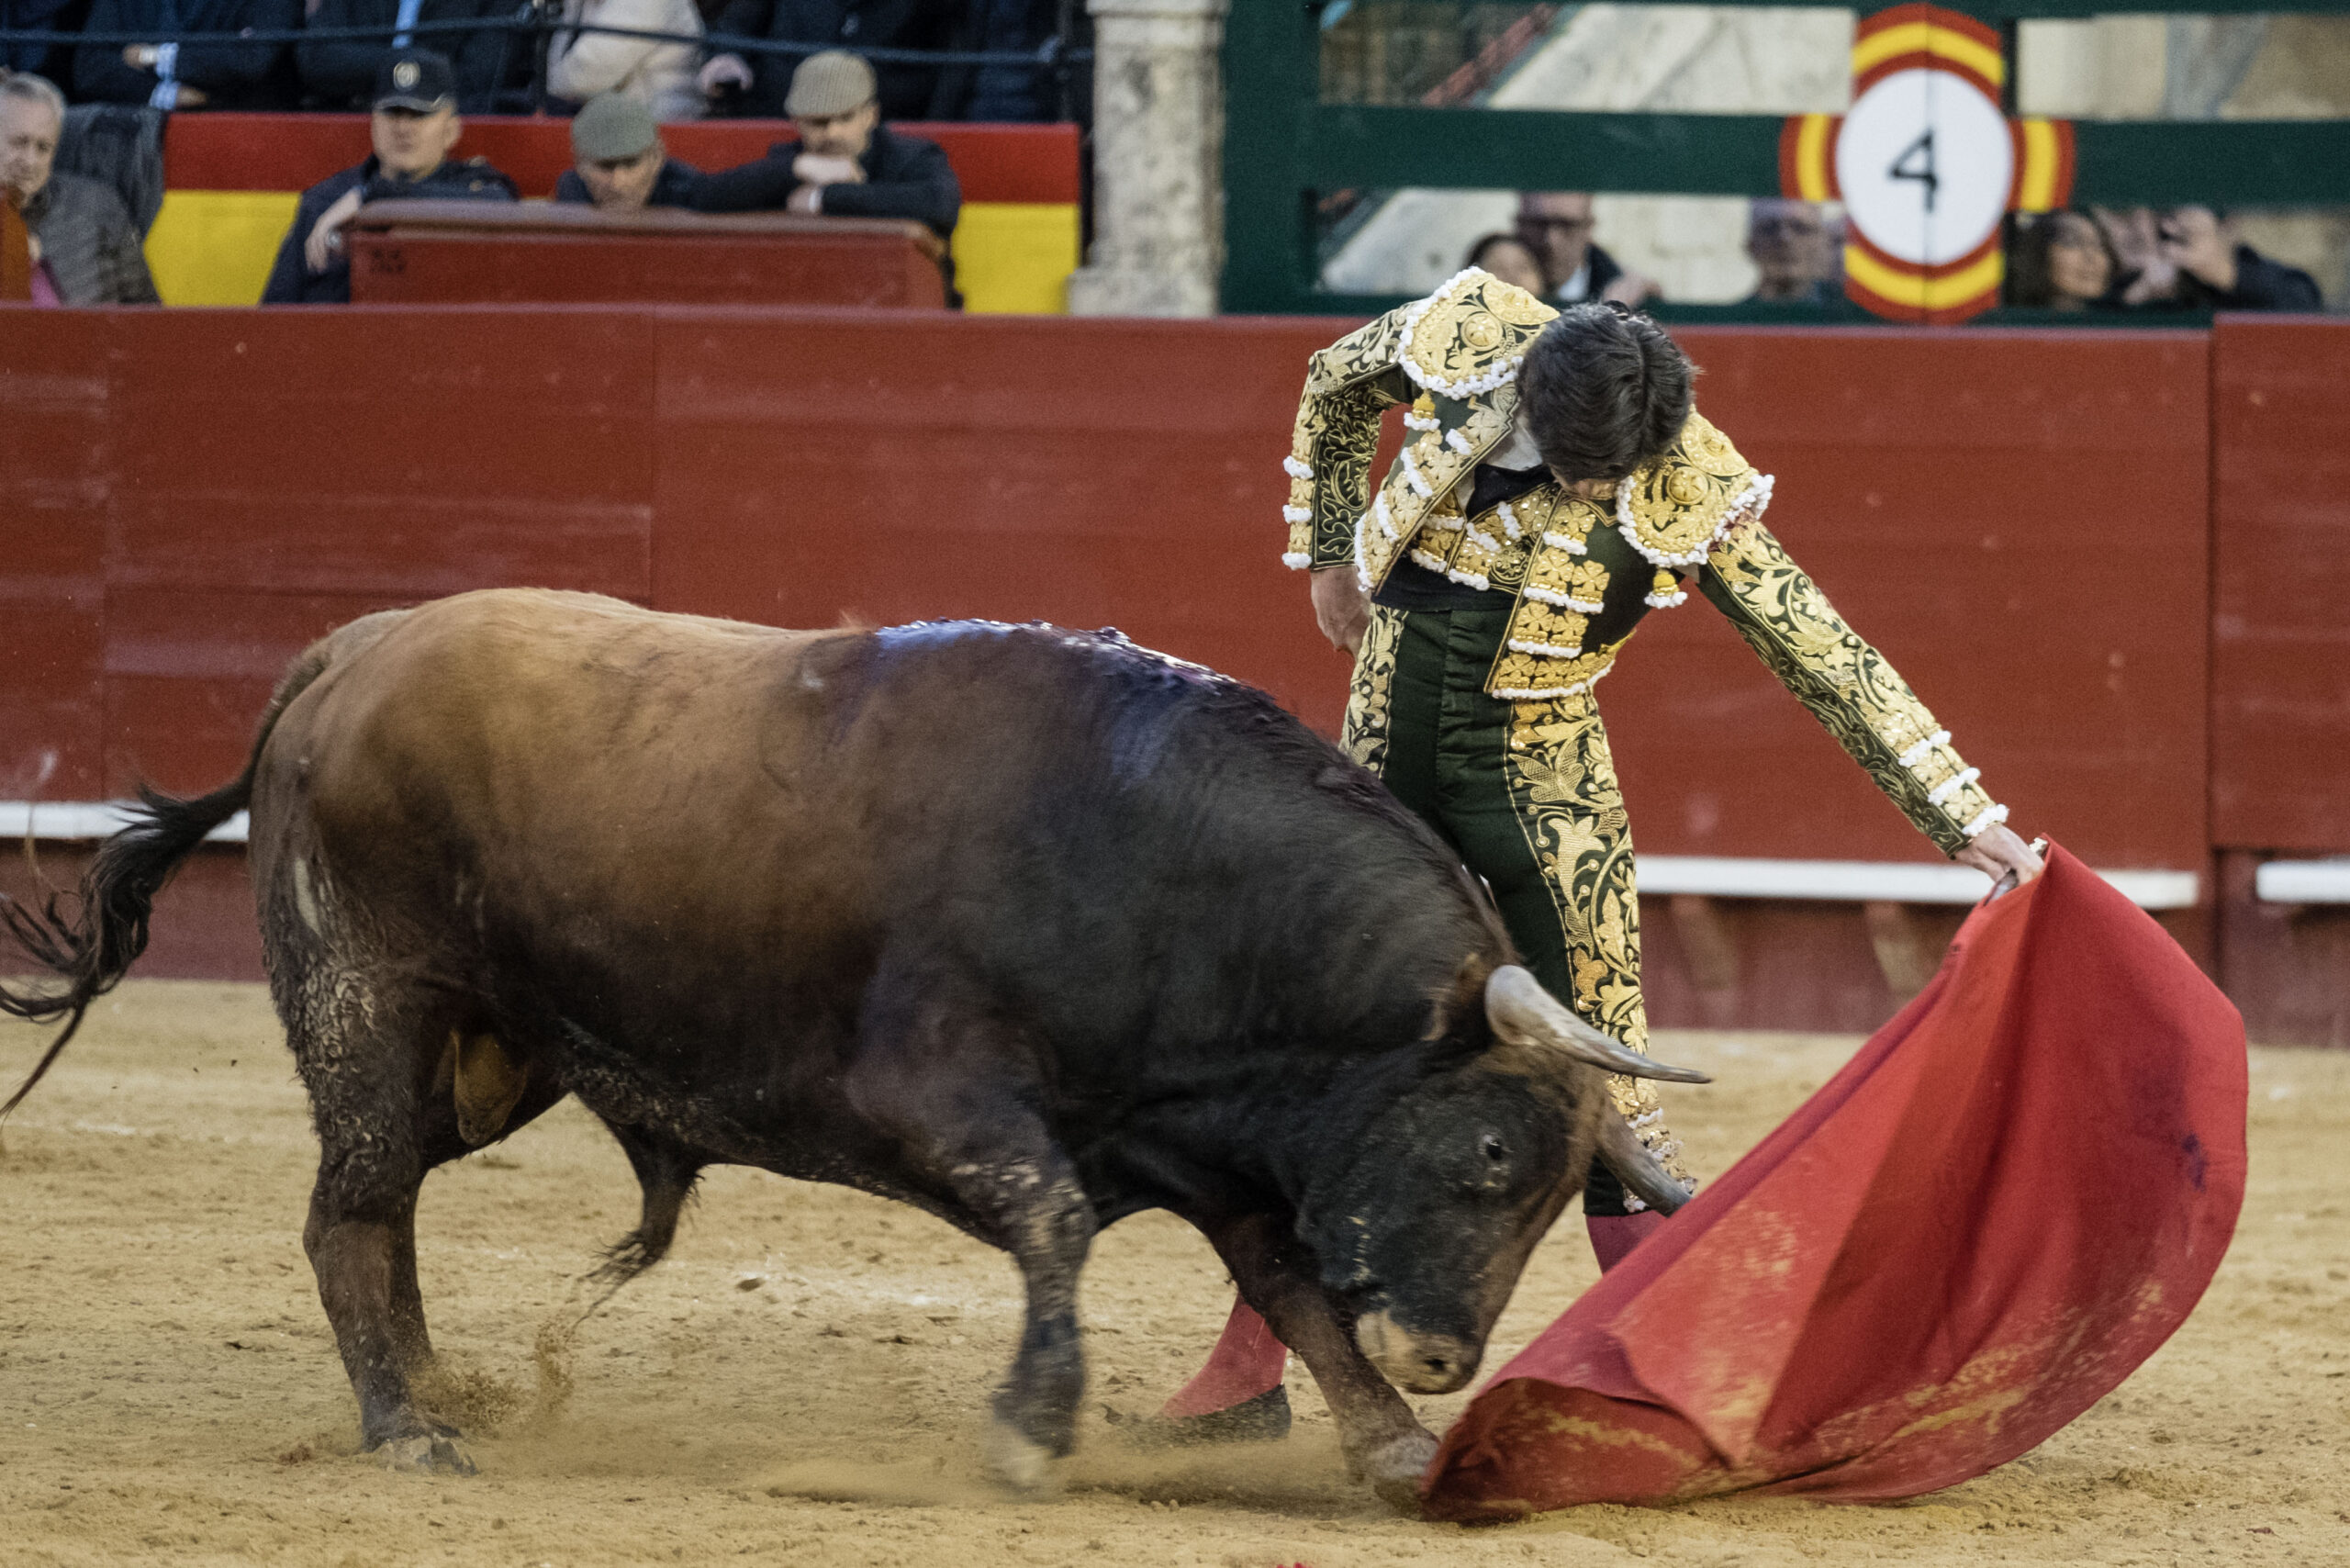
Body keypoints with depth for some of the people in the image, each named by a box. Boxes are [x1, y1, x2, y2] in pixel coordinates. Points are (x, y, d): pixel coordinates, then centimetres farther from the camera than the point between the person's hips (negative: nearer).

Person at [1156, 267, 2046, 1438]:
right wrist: (1326, 551, 17)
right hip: (1385, 759, 2)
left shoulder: (1689, 498, -20)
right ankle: (1245, 1375, 13)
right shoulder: (1458, 342, -15)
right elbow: (1333, 388, 9)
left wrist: (1966, 818, -16)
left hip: (1538, 782, -2)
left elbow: (1831, 663, -14)